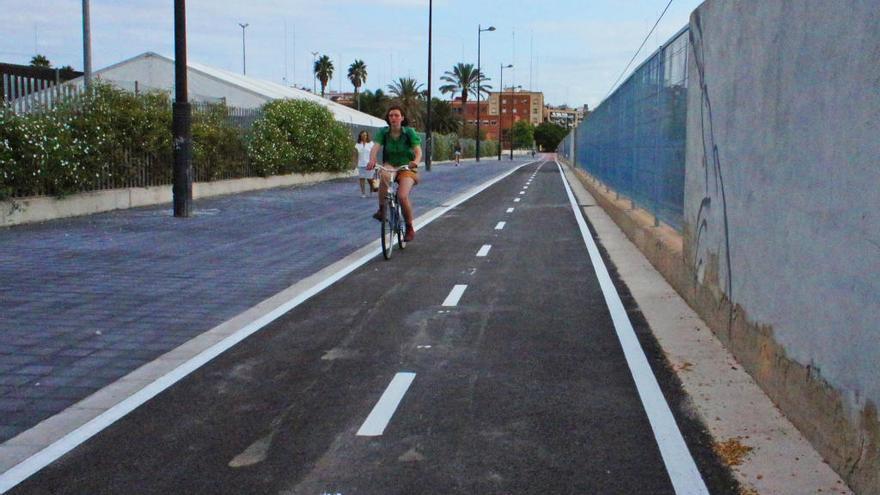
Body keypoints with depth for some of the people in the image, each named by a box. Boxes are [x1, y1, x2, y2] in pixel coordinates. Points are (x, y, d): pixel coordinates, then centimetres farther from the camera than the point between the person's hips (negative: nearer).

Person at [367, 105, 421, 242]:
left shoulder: (409, 132, -10)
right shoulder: (383, 132, -5)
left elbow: (418, 151, -20)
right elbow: (375, 148, -20)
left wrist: (416, 162, -43)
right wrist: (372, 160, -42)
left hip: (407, 167, -2)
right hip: (390, 165, 2)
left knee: (402, 196, -25)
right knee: (384, 175, -37)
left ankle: (410, 228, -3)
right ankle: (381, 210, -25)